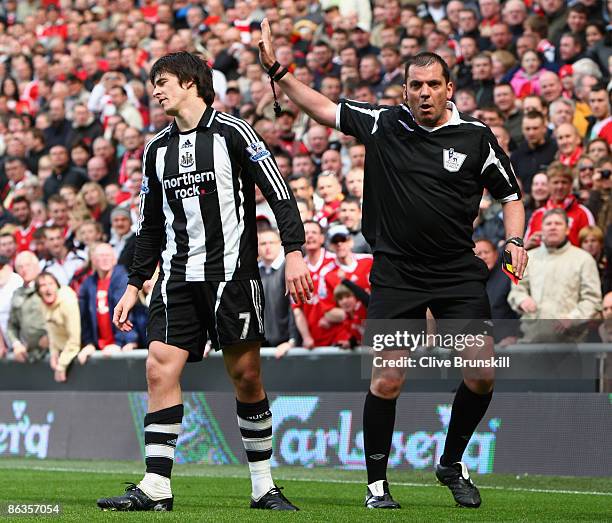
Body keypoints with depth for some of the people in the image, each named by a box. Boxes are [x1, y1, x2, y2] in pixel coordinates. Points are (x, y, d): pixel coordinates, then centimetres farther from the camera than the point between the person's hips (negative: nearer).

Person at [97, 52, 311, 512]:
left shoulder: (232, 132, -2)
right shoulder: (156, 150, 16)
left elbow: (278, 192, -5)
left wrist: (294, 252, -15)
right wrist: (134, 285, 18)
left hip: (232, 271, -5)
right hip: (177, 277, 5)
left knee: (246, 374, -2)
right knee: (160, 368, -9)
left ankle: (263, 486, 9)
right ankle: (156, 488, -8)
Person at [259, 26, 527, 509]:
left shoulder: (476, 138, 0)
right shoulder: (383, 125, 1)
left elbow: (510, 194, 9)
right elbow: (323, 108, 8)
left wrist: (515, 240, -6)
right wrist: (276, 70, 2)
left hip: (458, 274, 1)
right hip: (395, 274, 0)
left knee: (482, 374, -6)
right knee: (387, 381, -7)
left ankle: (453, 464, 19)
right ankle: (377, 483, 9)